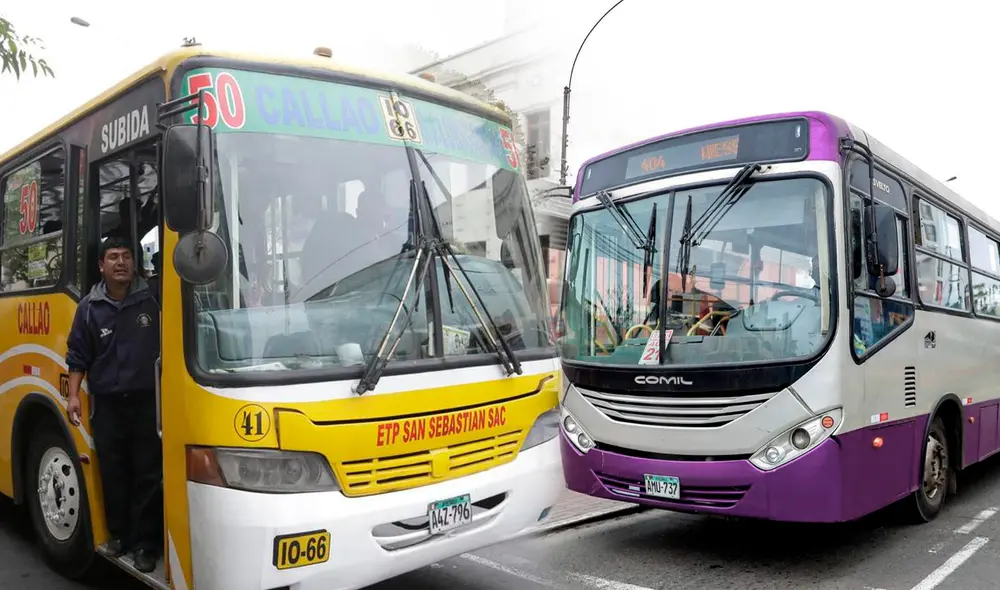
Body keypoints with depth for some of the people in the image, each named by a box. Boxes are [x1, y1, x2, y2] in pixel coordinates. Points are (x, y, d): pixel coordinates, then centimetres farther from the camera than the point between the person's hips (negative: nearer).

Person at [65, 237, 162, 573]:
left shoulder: (151, 301, -3)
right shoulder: (89, 307, 4)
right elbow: (78, 356, 9)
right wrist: (74, 395, 1)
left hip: (146, 400, -2)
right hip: (106, 403, 2)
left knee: (148, 473, 1)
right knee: (112, 472, 11)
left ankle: (145, 542, 11)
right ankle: (119, 534, 27)